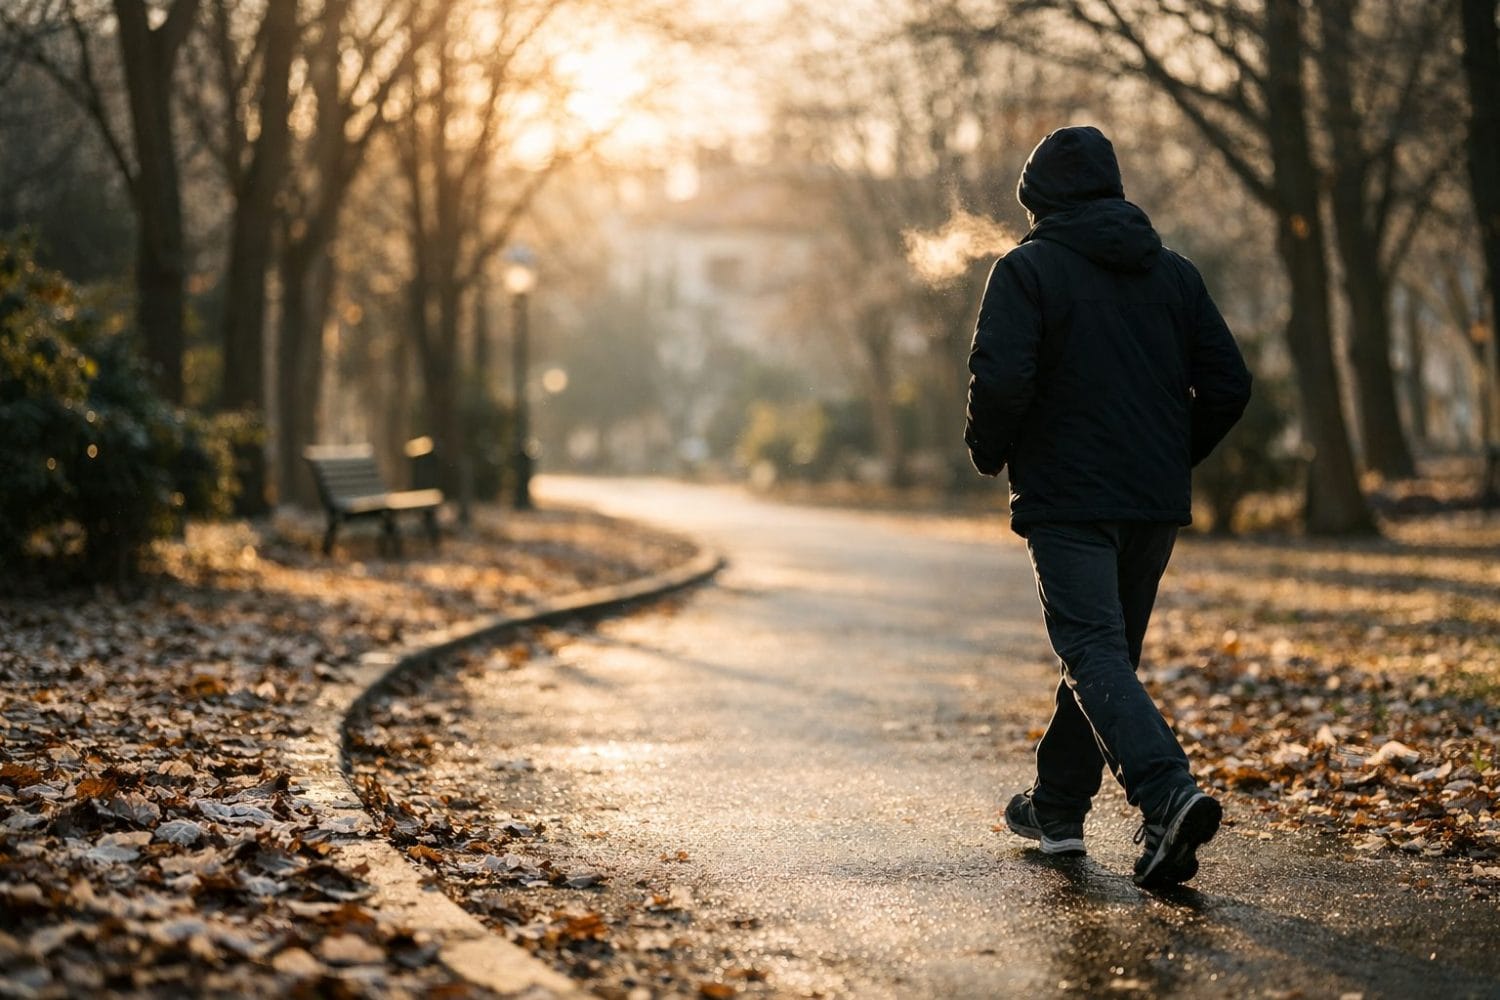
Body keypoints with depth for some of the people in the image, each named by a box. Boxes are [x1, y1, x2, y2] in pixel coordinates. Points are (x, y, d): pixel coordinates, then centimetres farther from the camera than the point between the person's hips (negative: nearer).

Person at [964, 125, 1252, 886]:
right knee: (1109, 650, 18)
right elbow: (1229, 386, 5)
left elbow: (999, 381, -18)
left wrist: (989, 453, 1)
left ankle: (1168, 794, -29)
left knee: (1095, 658, -9)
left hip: (1066, 501, -6)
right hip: (1156, 506, 6)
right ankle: (1057, 807, 29)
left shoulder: (1027, 269, -6)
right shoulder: (1174, 273, 10)